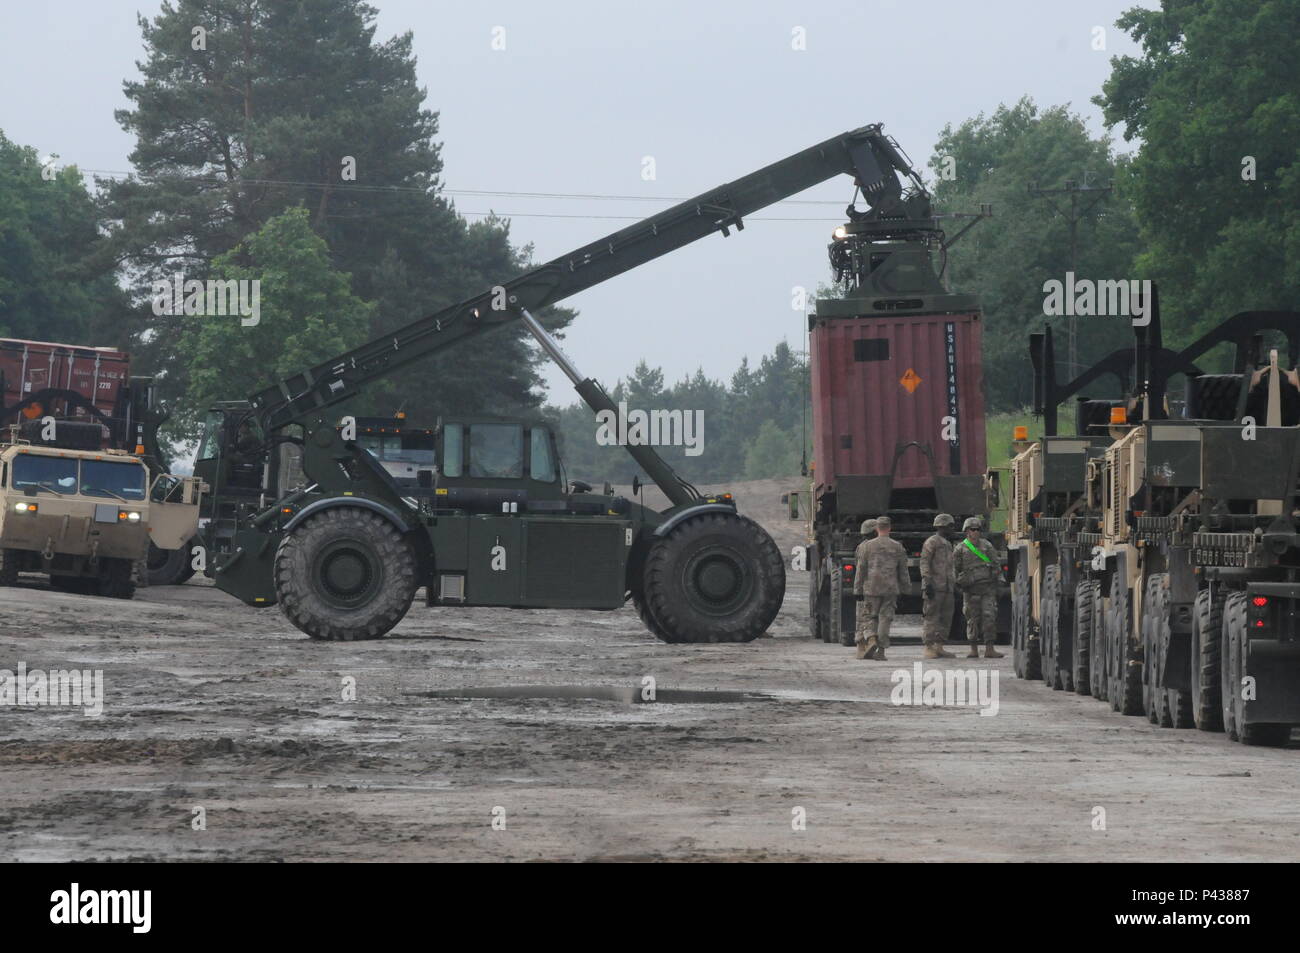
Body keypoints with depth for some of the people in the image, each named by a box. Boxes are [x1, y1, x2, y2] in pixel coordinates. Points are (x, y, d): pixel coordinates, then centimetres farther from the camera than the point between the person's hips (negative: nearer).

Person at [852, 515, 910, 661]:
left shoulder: (869, 545, -1)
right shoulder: (897, 547, 2)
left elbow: (861, 569, 0)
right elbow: (903, 571, 6)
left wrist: (858, 590, 5)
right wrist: (906, 588, 15)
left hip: (871, 588, -1)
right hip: (891, 589, 1)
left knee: (869, 617, 8)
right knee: (885, 619, 4)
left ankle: (871, 640, -17)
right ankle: (881, 651, -1)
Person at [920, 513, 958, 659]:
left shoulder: (948, 544, 22)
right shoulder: (931, 542, -5)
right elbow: (924, 563, -12)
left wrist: (954, 587, 22)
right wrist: (927, 583, -21)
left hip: (947, 587, 9)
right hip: (934, 587, -9)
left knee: (946, 618, 7)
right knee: (931, 618, -7)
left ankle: (939, 647, 10)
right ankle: (929, 648, -7)